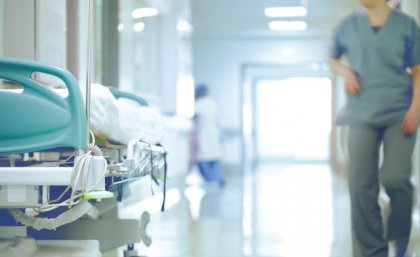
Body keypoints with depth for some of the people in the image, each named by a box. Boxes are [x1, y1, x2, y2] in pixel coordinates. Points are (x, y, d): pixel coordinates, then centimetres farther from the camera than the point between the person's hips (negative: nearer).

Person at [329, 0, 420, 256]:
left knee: (395, 178, -16)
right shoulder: (348, 24, 7)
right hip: (362, 115, 2)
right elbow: (333, 59, 22)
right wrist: (346, 72, 0)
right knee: (361, 187, -3)